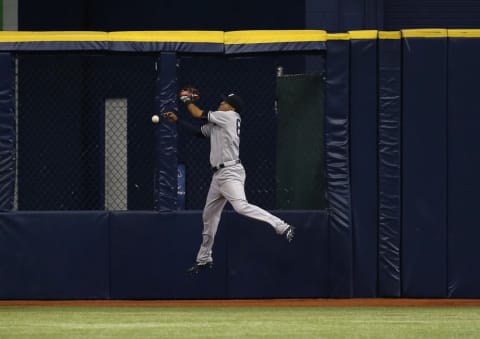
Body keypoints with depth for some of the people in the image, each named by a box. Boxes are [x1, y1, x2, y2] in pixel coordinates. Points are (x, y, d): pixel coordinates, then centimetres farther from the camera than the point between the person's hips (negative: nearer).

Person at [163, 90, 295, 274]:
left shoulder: (230, 116, -6)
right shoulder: (215, 124, 19)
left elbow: (198, 114, -2)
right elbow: (197, 131, 31)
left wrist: (187, 100, 15)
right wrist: (177, 120, 26)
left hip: (230, 172, -10)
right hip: (218, 174, 10)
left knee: (241, 206, -29)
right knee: (209, 215, 16)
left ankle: (283, 227, -31)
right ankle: (204, 259, 27)